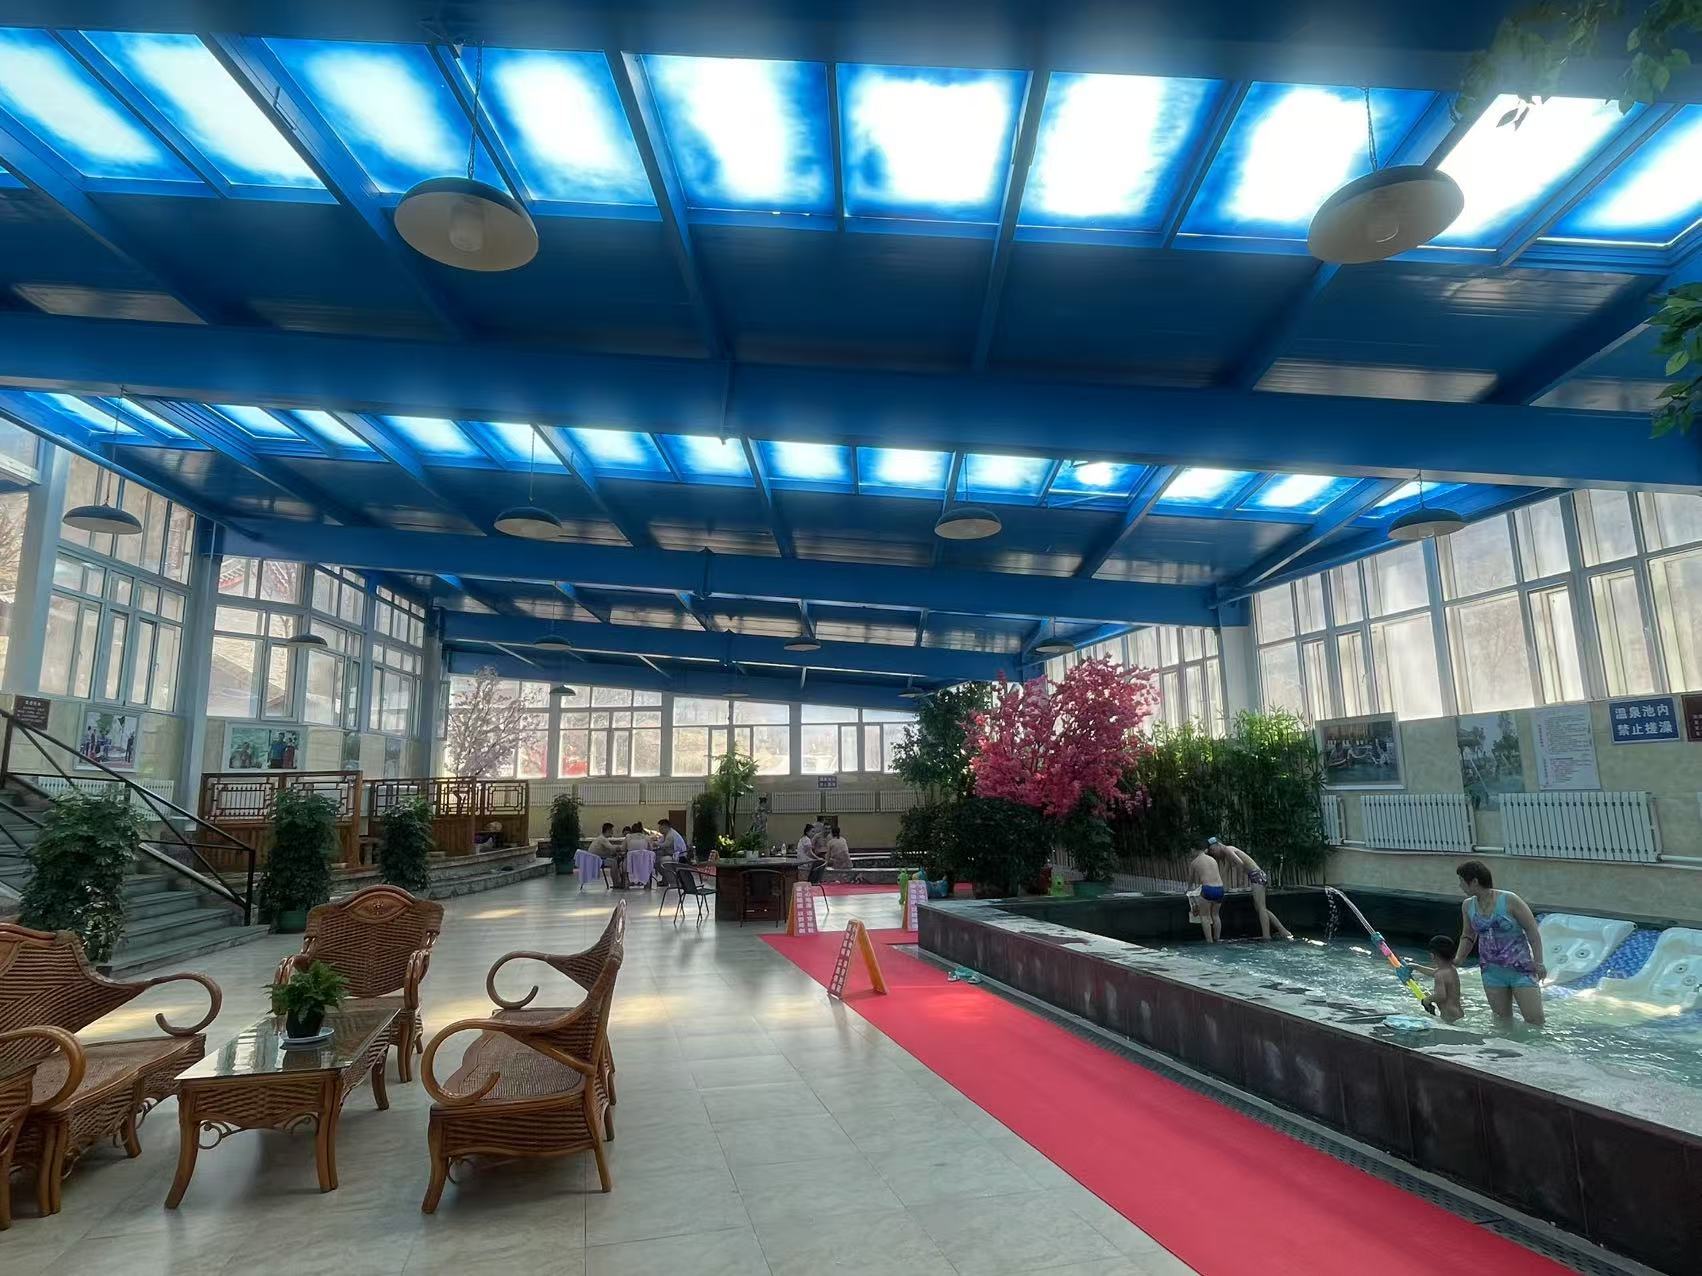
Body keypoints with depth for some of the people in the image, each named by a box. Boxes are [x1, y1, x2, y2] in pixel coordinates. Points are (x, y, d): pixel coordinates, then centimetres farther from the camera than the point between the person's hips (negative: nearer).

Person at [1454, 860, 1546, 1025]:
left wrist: (1538, 962, -13)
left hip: (1521, 969, -4)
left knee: (1535, 1020, -4)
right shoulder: (1468, 906, 2)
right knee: (1502, 1020, 9)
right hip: (1492, 972, 4)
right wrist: (1457, 959, 0)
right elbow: (1467, 937, 14)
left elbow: (1532, 930, -8)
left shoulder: (1509, 900, -14)